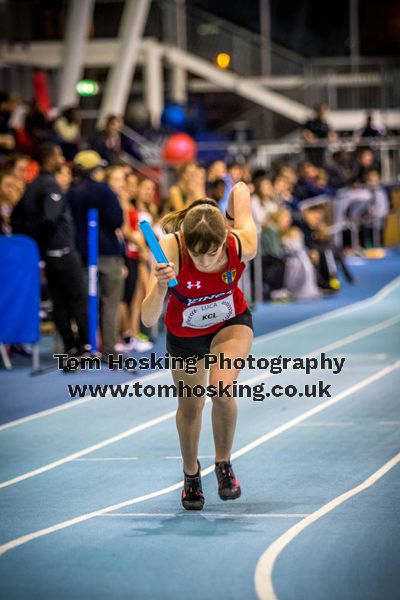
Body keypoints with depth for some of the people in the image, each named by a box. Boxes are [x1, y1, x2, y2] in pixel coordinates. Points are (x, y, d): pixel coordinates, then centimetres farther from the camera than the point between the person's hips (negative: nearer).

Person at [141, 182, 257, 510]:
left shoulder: (243, 245, -34)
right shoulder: (170, 250, -37)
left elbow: (241, 188, -13)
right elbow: (148, 320, -40)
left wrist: (233, 221, 3)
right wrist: (160, 287, -58)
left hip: (231, 323, -1)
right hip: (184, 334, 1)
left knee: (222, 387, -27)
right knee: (190, 407, 15)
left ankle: (224, 464, -1)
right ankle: (191, 474, 45)